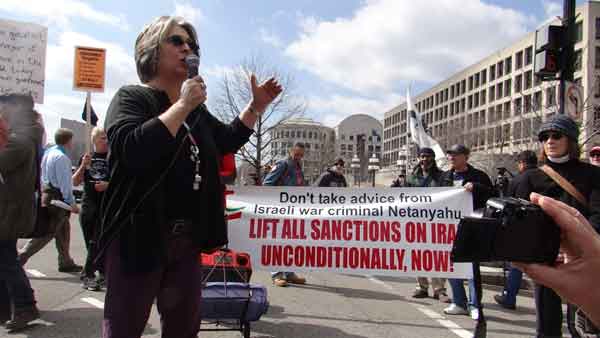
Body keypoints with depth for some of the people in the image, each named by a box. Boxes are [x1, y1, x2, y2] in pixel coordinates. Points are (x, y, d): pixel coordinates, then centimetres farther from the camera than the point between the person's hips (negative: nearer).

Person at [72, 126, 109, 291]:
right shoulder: (86, 157, 8)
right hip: (88, 205, 3)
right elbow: (75, 182, 6)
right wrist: (83, 166, -9)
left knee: (97, 242, -1)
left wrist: (108, 184, -17)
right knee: (90, 242, 6)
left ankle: (87, 275, 11)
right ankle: (102, 271, 18)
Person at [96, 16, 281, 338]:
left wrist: (256, 105, 13)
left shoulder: (196, 109, 14)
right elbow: (132, 150, -26)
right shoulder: (131, 97, -7)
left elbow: (227, 141, 23)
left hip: (187, 239, 7)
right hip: (139, 237, -7)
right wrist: (183, 105, -20)